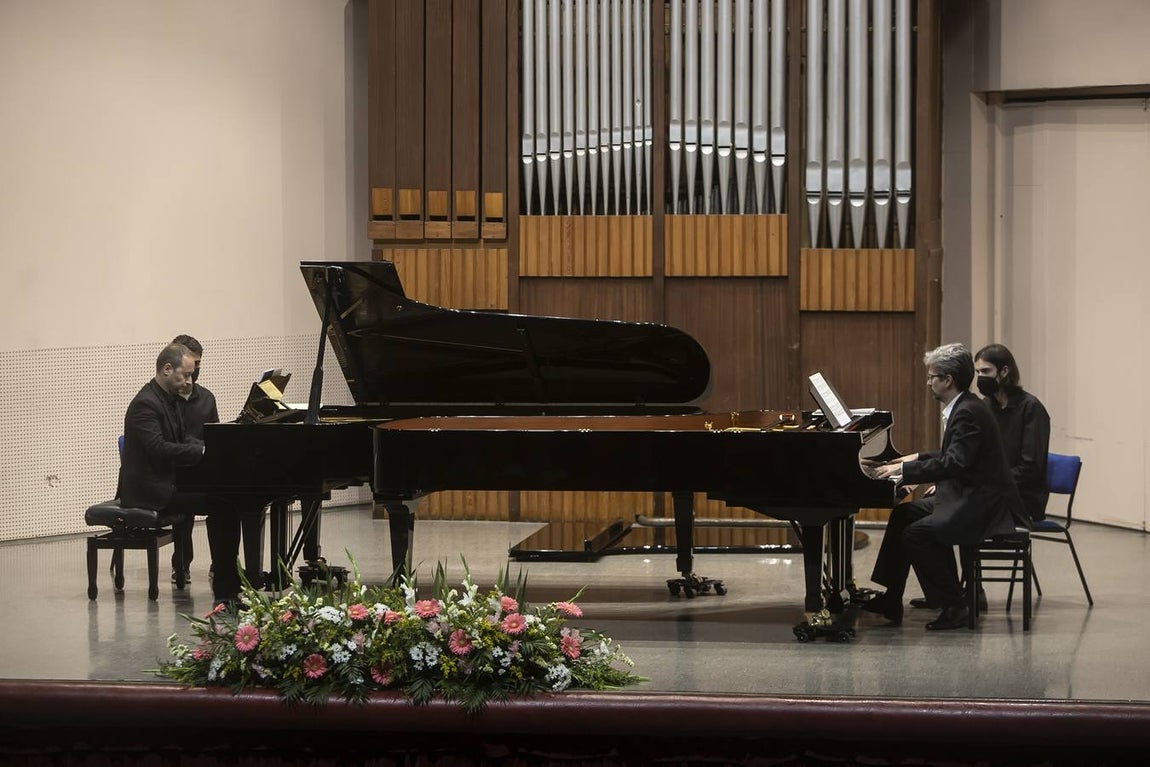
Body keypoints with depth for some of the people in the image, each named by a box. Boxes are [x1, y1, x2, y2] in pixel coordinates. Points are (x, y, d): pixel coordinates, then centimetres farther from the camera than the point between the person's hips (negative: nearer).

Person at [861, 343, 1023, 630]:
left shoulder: (968, 413, -20)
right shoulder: (964, 407, 12)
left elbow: (954, 463, -29)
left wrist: (905, 470, -25)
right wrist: (918, 458, 19)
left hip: (983, 507, -11)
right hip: (969, 498, 11)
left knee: (915, 534, -20)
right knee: (903, 513, 11)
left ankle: (952, 607, -9)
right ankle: (890, 602, 13)